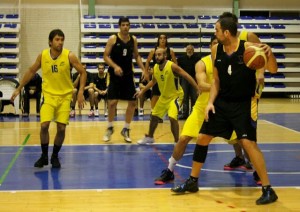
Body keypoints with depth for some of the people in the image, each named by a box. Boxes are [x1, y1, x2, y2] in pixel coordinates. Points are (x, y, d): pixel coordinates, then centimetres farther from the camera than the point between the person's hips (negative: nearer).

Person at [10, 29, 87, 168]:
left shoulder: (69, 56, -12)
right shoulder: (42, 55, -5)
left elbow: (83, 73, -5)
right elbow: (31, 71, 9)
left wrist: (80, 91, -17)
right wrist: (19, 89, 9)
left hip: (65, 96, -1)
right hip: (48, 95, 1)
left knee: (61, 128, -2)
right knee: (44, 125, -14)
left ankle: (55, 156, 19)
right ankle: (44, 156, 5)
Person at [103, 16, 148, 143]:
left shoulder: (133, 39, 3)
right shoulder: (113, 39, -9)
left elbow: (136, 56, 13)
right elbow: (106, 56, -9)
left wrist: (143, 69, 2)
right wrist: (115, 66, -25)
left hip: (128, 75, 4)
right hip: (115, 75, -4)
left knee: (132, 102, 3)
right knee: (112, 102, -8)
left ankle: (126, 130, 17)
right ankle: (110, 128, 14)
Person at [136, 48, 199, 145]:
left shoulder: (172, 66, -25)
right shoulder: (155, 68, -5)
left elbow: (187, 76, -23)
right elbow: (153, 81, 15)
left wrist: (198, 90, -27)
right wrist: (143, 91, 15)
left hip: (176, 95, -7)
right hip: (164, 96, 7)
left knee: (172, 118, -24)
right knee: (154, 116, 16)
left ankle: (177, 142, -9)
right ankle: (149, 137, 38)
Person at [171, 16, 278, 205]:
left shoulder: (248, 48, -16)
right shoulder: (216, 50, -1)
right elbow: (216, 81, 9)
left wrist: (269, 53, -35)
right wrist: (211, 102, -3)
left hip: (244, 104, -6)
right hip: (222, 102, 6)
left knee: (248, 142, -18)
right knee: (203, 138, 8)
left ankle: (268, 190, -7)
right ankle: (192, 182, 24)